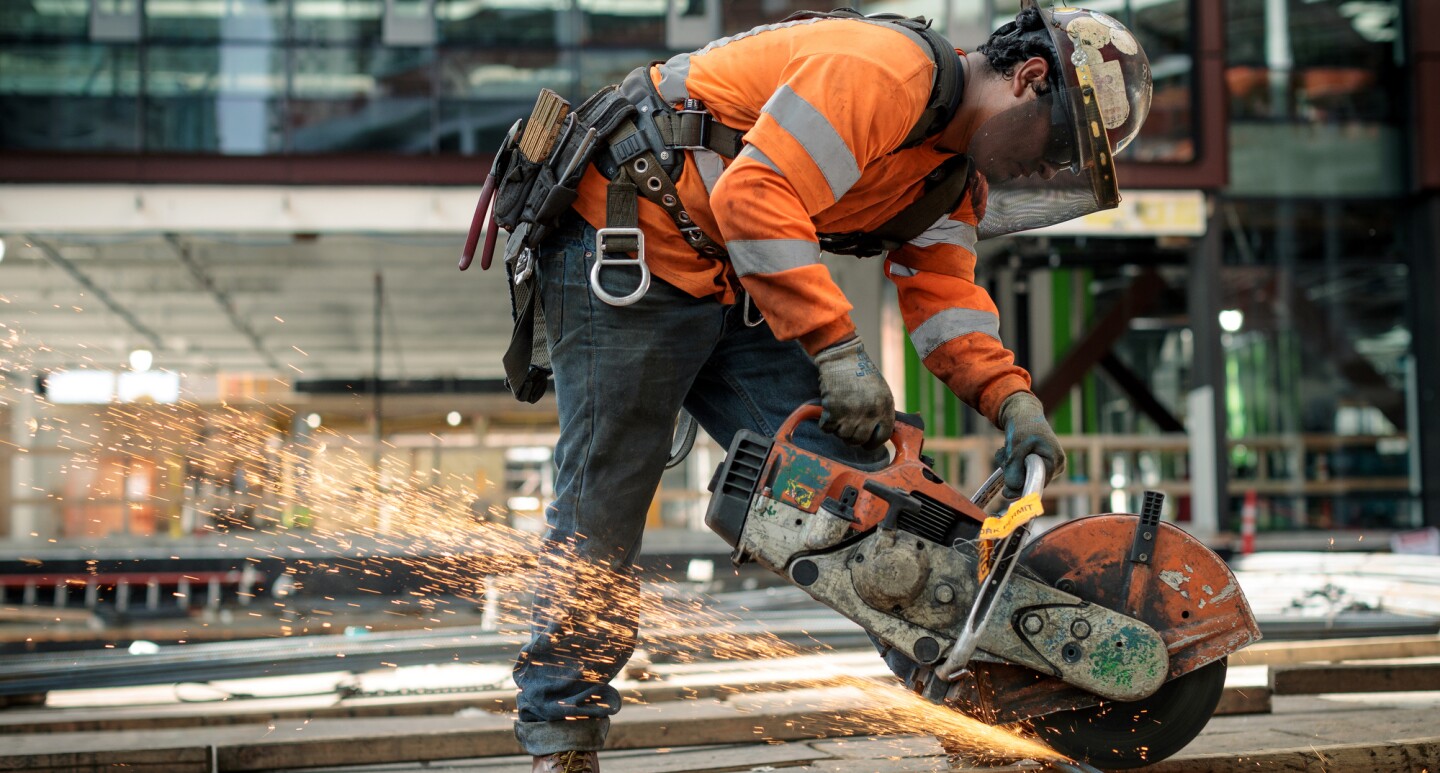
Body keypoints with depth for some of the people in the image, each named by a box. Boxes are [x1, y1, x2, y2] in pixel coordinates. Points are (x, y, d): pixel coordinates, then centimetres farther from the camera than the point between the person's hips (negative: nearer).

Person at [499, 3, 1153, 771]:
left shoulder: (957, 168, 9)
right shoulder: (883, 71, -23)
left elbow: (943, 296, 6)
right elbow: (757, 196, -32)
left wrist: (1013, 401, -9)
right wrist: (838, 349, -31)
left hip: (734, 291, 9)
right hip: (624, 257, -9)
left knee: (848, 467, 2)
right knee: (602, 504, -4)